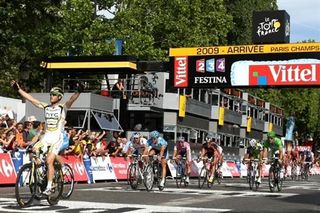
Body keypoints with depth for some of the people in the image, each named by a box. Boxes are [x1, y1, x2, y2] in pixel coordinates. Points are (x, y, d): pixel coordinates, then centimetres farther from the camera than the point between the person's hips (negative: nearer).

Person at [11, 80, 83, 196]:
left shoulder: (63, 107, -3)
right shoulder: (46, 107, 10)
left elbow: (72, 100, -22)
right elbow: (30, 98, 12)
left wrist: (78, 92, -41)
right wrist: (18, 89, 10)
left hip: (57, 138, -5)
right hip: (46, 137, 5)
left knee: (49, 161, -15)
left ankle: (49, 187, -9)